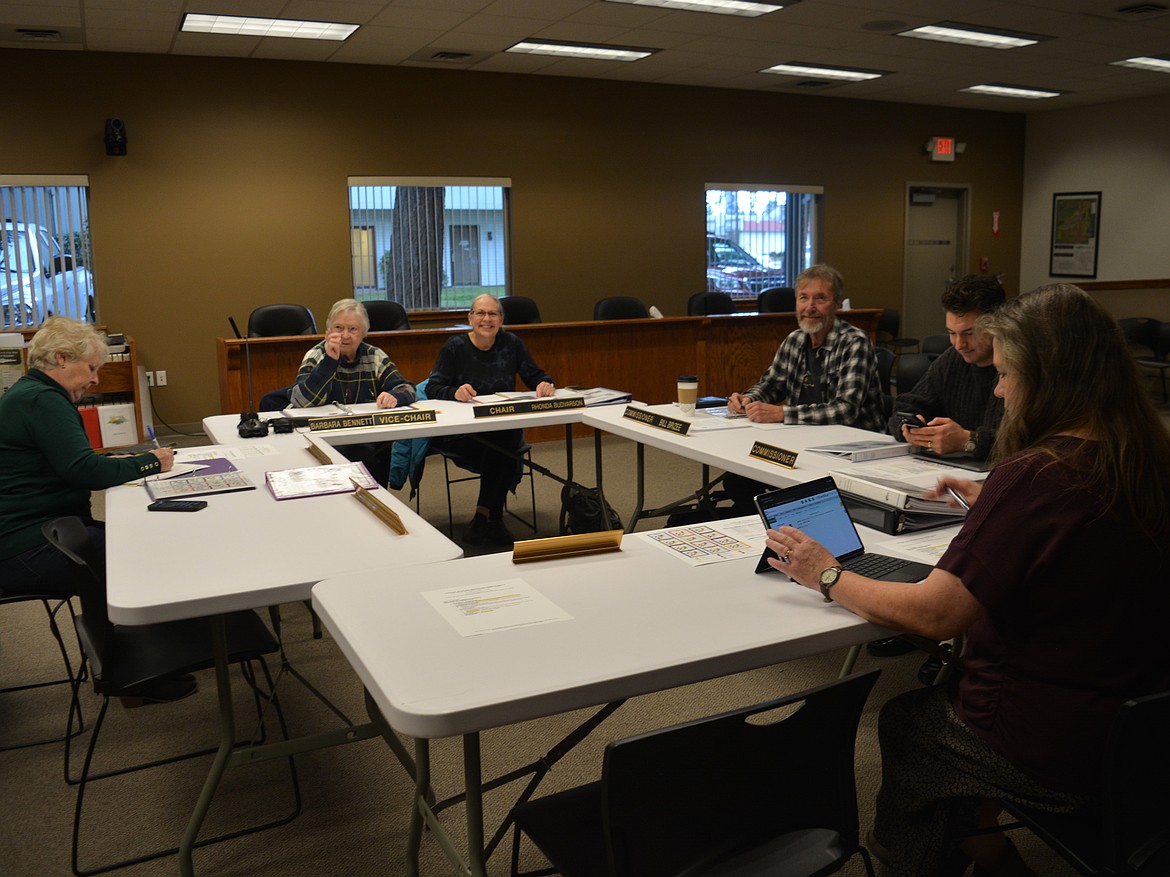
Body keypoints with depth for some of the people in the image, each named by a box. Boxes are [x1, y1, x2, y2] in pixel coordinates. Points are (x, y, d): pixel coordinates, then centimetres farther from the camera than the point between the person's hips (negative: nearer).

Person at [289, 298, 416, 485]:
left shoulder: (375, 356, 9)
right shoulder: (316, 356, 2)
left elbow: (407, 389, 2)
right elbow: (301, 402, -13)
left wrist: (394, 397, -22)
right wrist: (330, 360, -18)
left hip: (371, 443, 2)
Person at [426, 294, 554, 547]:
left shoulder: (511, 343, 9)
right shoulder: (455, 346, 0)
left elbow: (535, 376, 10)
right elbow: (432, 388, -7)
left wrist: (545, 384, -15)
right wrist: (454, 392, -28)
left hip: (505, 428, 3)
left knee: (507, 438, -34)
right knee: (502, 452, -34)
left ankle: (483, 516, -21)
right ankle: (494, 517, -17)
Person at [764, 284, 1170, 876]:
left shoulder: (1034, 476, -27)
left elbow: (934, 614, -25)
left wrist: (828, 577, -13)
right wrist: (994, 507, 15)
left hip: (1044, 755, -7)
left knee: (900, 722, 19)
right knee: (937, 698, 25)